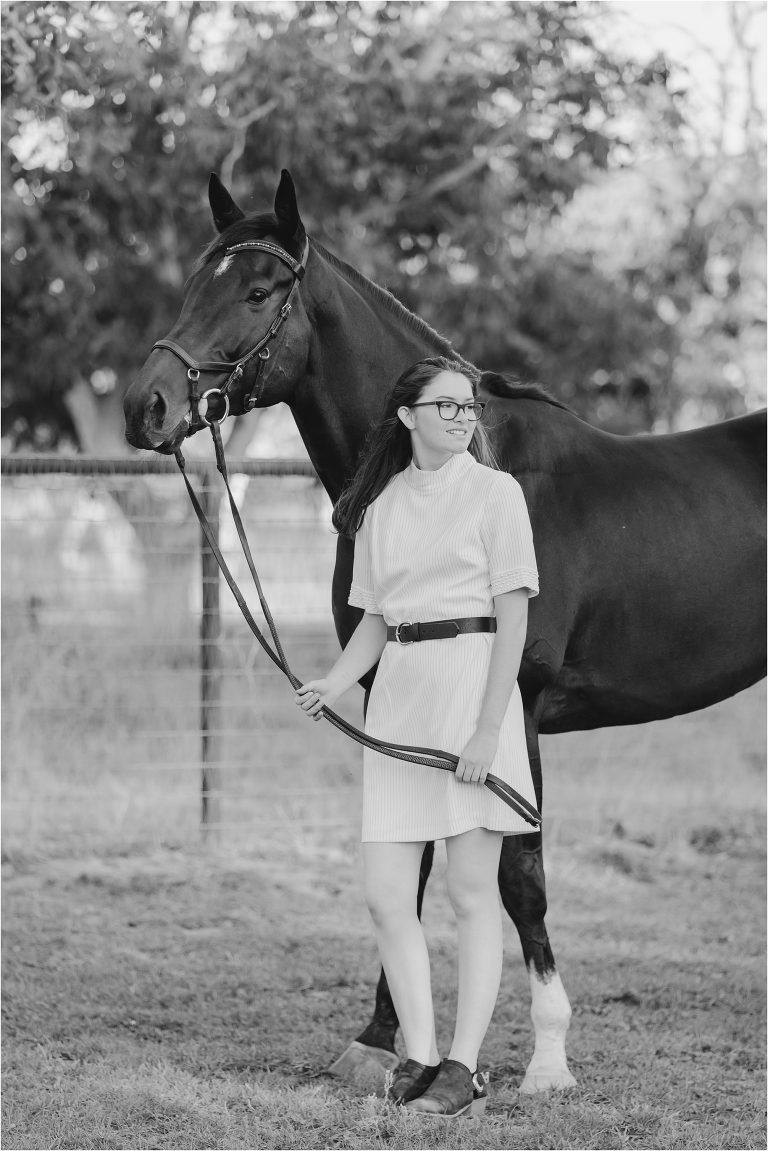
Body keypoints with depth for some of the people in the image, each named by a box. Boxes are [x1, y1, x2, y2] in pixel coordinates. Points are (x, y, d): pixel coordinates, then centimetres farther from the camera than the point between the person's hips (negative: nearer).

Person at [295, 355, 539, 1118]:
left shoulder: (495, 492, -2)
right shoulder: (379, 506, 12)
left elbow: (513, 617, -7)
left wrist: (488, 728, -15)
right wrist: (332, 686, -2)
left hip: (474, 679, -5)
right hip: (398, 695, 5)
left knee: (471, 890, -2)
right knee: (385, 897, 1)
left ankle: (464, 1068, 1)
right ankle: (419, 1056, 11)